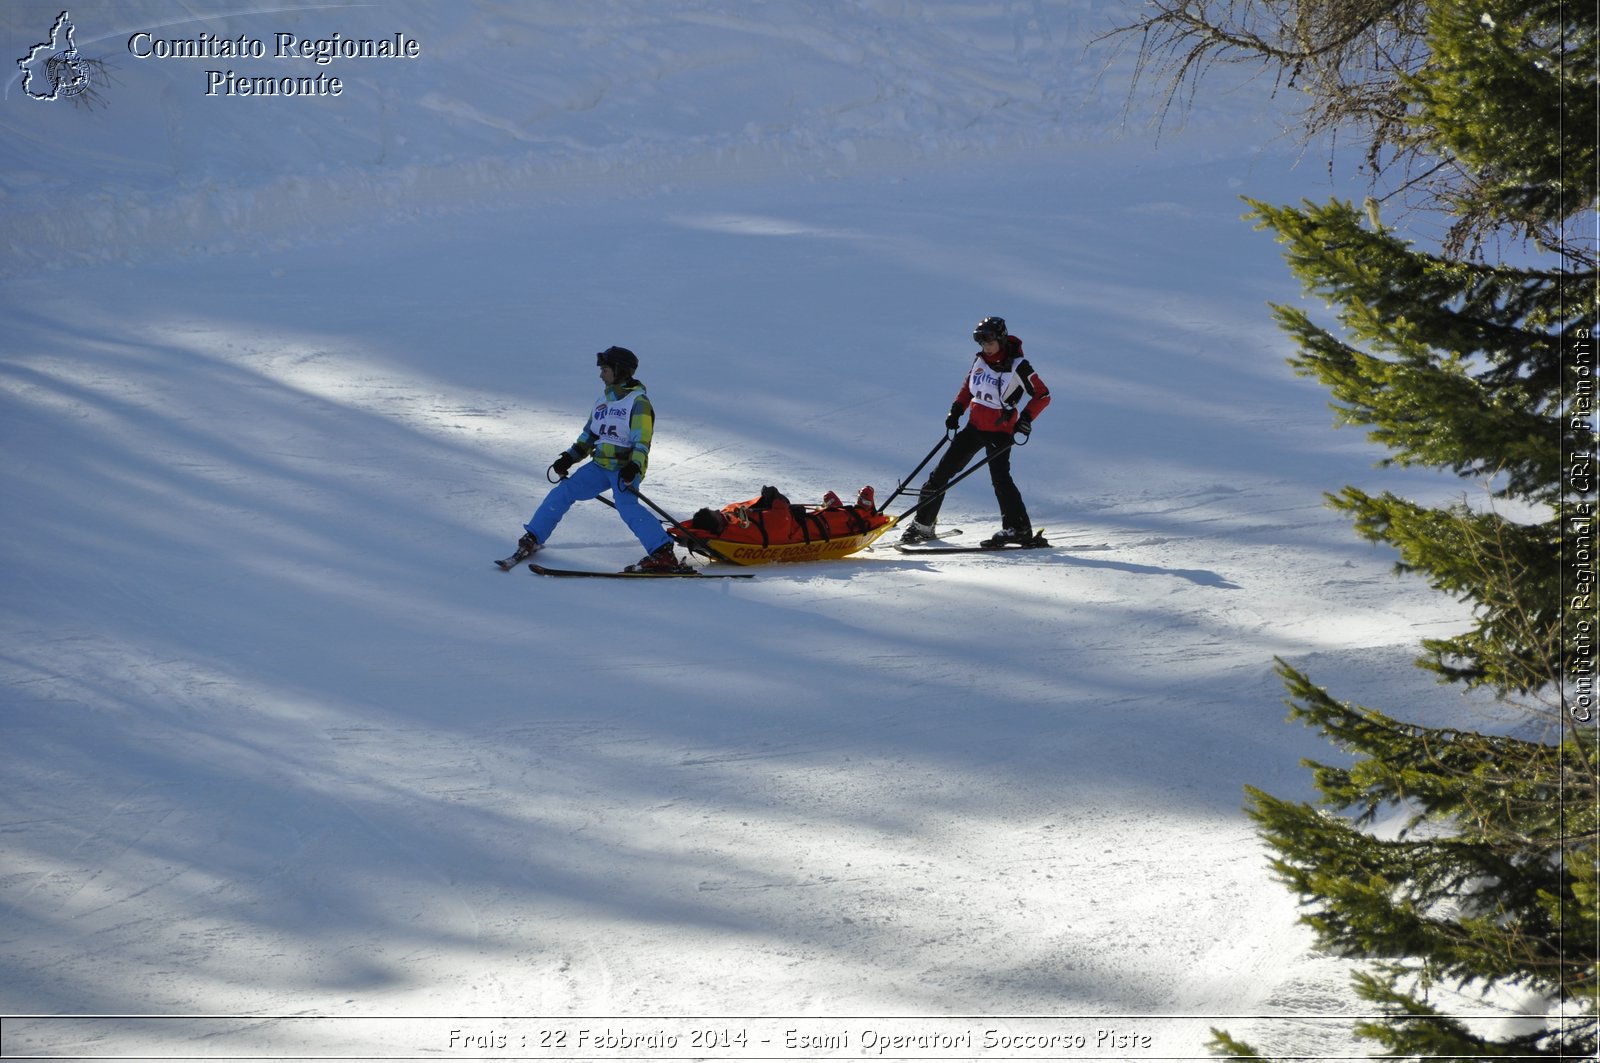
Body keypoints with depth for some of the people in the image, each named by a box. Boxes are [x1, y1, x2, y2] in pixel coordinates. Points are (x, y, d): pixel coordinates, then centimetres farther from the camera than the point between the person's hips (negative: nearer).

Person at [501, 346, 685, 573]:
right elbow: (589, 435, 24)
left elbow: (641, 440, -17)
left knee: (627, 506, -28)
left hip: (625, 468, -7)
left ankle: (664, 554, -30)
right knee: (563, 492, 0)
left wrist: (634, 465, -31)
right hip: (600, 465, 7)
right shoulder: (604, 400, 17)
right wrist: (569, 458, 16)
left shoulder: (638, 401, -8)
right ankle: (532, 539, 10)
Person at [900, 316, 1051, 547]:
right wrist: (957, 409, 9)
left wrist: (1026, 417, -21)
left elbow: (1043, 395, -9)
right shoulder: (980, 360, 3)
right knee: (942, 471, 5)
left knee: (999, 477, -20)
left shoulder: (1017, 366, -13)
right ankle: (923, 524, 14)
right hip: (975, 426, 6)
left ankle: (1018, 528, -8)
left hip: (1000, 431, -6)